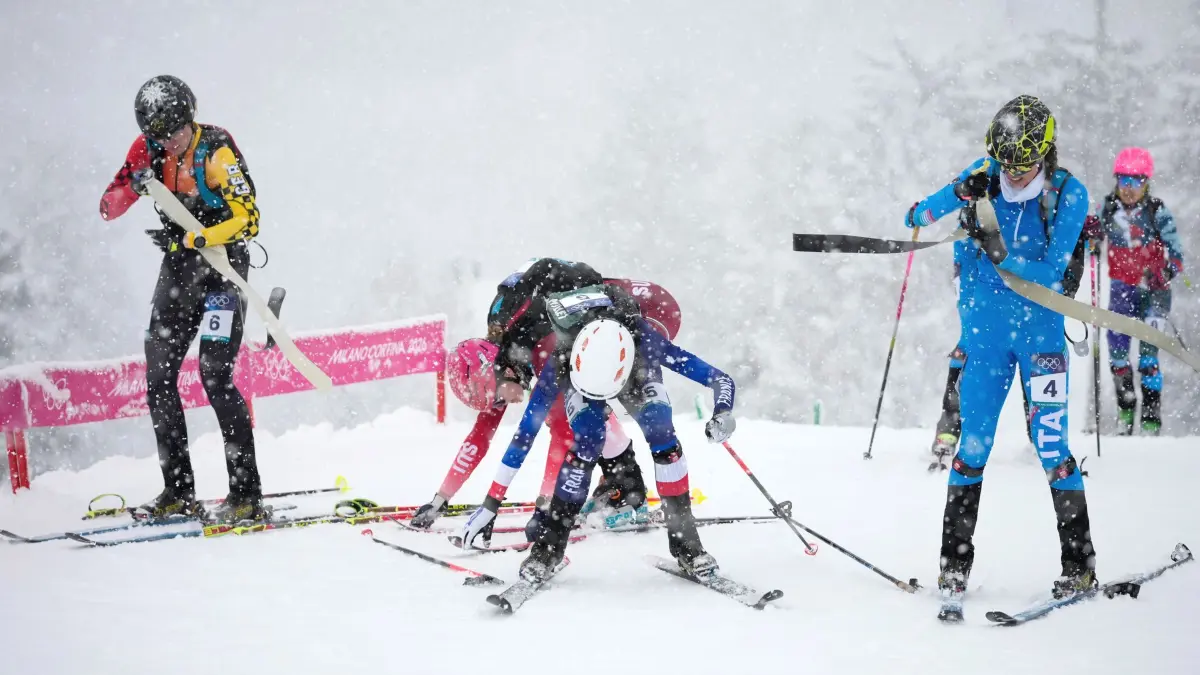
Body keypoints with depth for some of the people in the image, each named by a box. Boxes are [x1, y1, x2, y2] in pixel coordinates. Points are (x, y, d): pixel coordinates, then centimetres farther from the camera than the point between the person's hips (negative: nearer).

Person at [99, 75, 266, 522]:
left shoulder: (215, 150, -17)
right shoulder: (149, 149, 1)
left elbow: (248, 220, -20)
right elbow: (109, 209, 2)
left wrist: (190, 239, -32)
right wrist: (133, 186, -19)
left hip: (222, 265, -7)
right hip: (179, 271, 7)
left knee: (214, 377, -16)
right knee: (159, 380, 4)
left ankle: (247, 494, -14)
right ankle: (179, 492, 12)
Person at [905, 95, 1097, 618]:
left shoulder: (1069, 195, -11)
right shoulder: (987, 176, -3)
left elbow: (1051, 274, -15)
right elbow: (918, 216, 0)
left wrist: (1000, 253, -29)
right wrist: (957, 194, -18)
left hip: (1041, 332, -2)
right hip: (986, 329, 2)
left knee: (1051, 445, -5)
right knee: (973, 445, -1)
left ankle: (1080, 566, 6)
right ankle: (955, 566, 5)